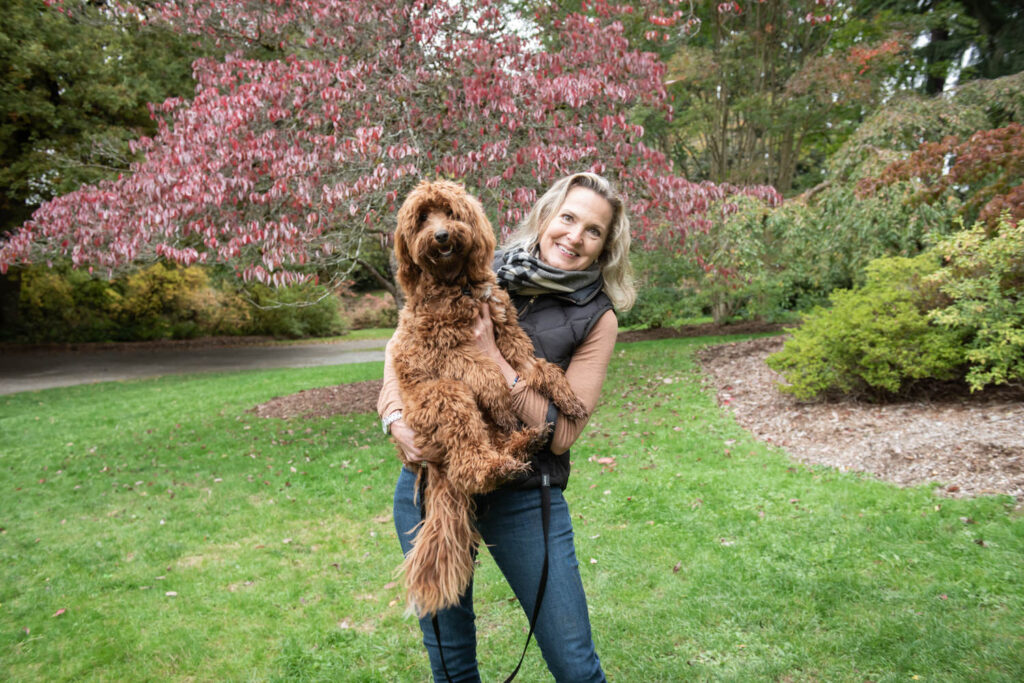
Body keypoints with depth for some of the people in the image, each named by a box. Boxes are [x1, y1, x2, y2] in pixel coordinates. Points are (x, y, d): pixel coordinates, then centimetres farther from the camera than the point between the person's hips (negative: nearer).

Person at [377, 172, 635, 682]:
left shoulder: (595, 318, -4)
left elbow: (562, 432, -11)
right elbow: (403, 345, 7)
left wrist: (491, 356, -18)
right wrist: (395, 418, -12)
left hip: (522, 498, -1)